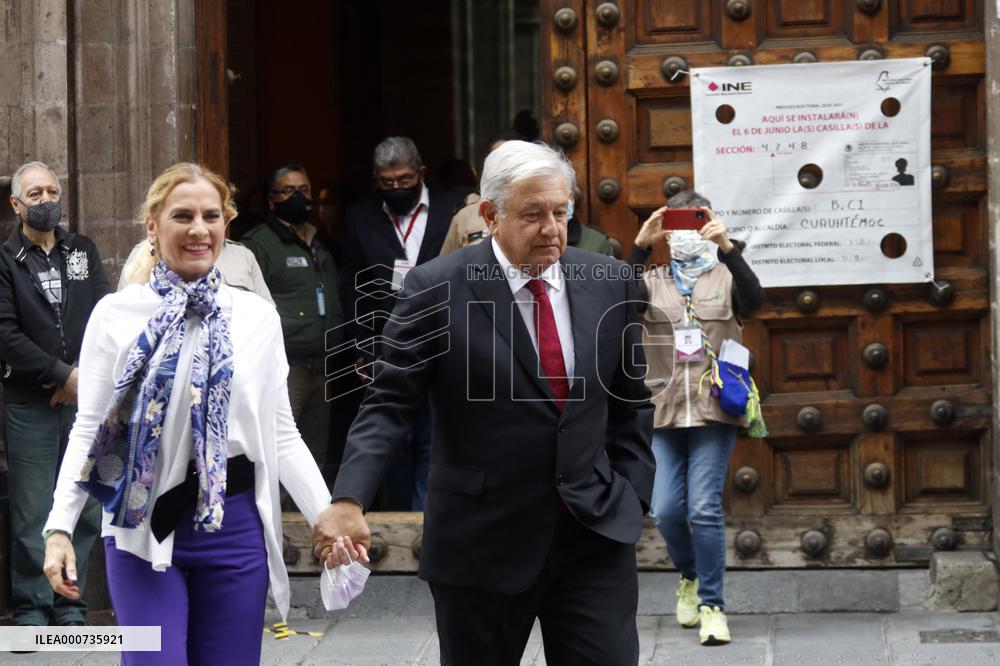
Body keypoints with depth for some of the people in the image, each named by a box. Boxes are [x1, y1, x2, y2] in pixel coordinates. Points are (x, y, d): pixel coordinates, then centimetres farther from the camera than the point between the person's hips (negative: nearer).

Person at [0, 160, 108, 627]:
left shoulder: (83, 252, 13)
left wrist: (85, 373, -9)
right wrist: (62, 374, -13)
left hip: (85, 400, 4)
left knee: (85, 512, 5)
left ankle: (71, 607, 14)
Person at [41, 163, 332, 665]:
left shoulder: (257, 316, 6)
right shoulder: (116, 314, 1)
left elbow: (282, 435, 7)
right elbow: (87, 430, 0)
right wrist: (59, 529, -9)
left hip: (235, 526, 2)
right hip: (144, 526, -2)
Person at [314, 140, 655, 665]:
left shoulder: (607, 283, 4)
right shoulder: (437, 289, -8)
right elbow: (389, 404, -10)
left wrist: (632, 496, 6)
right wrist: (349, 501, -24)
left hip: (595, 538, 2)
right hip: (482, 544, -2)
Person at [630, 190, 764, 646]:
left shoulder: (725, 277, 7)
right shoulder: (652, 282, 11)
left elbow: (754, 299, -16)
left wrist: (727, 248, -28)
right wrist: (640, 247, -21)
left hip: (714, 409, -2)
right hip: (663, 411, 2)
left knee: (705, 509, -10)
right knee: (666, 511, -3)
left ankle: (712, 605, 0)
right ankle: (691, 577, 26)